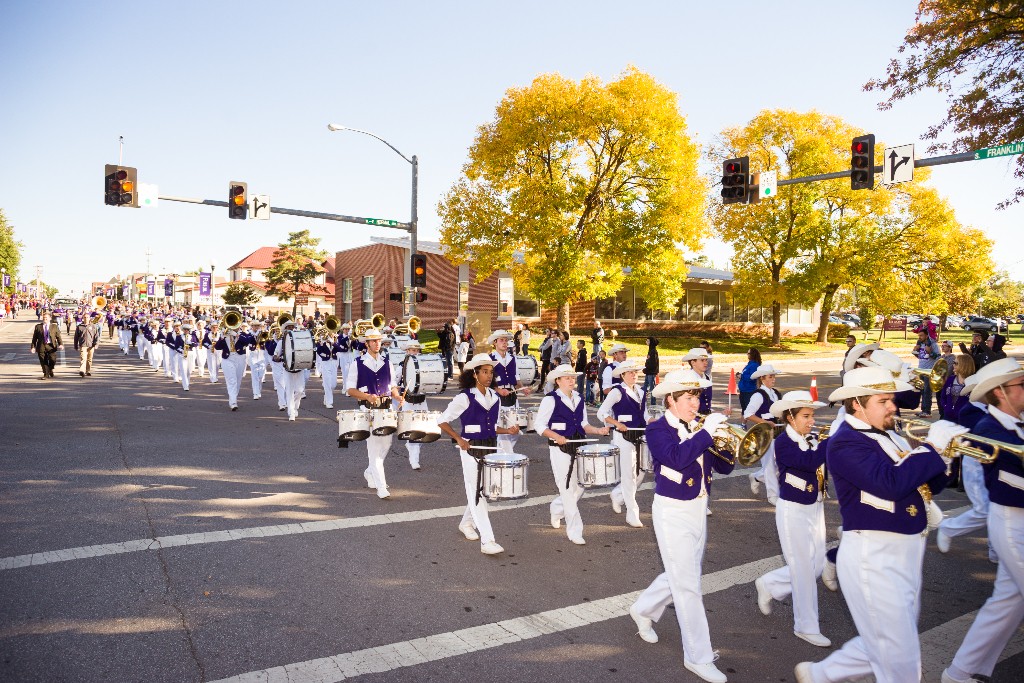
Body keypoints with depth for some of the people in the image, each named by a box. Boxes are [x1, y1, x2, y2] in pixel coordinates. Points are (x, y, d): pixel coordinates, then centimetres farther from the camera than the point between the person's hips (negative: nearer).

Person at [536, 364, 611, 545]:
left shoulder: (579, 399, 12)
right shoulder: (550, 400, -6)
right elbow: (539, 425, -8)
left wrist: (598, 430, -2)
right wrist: (556, 436, -23)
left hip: (578, 448, 6)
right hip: (560, 449, -6)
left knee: (580, 487, 7)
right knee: (568, 489, -4)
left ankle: (557, 509, 36)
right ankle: (574, 532, 5)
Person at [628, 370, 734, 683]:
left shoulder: (697, 428, 4)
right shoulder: (657, 429, -14)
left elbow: (724, 467, 3)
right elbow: (676, 458, -33)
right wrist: (706, 432, -30)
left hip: (699, 509, 7)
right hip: (673, 512, -7)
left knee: (681, 576, 20)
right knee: (687, 585, -1)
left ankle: (643, 610, 44)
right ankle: (698, 656, 12)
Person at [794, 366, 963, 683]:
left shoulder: (888, 435, 11)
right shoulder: (845, 442, -17)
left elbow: (927, 485, 13)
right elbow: (891, 484, -30)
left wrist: (942, 453, -4)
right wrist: (932, 446, -20)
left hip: (906, 556, 9)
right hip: (874, 558, -9)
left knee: (887, 646, 21)